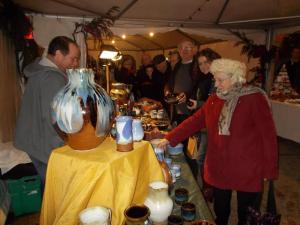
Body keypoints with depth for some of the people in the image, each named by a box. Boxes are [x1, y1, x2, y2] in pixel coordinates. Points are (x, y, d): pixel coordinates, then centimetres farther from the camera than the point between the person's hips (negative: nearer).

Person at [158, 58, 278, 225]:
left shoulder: (255, 98, -12)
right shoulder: (214, 100, 3)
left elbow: (268, 135, -11)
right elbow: (194, 121, 2)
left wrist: (270, 170, -9)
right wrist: (169, 139, -5)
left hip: (247, 172, -3)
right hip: (219, 169, 4)